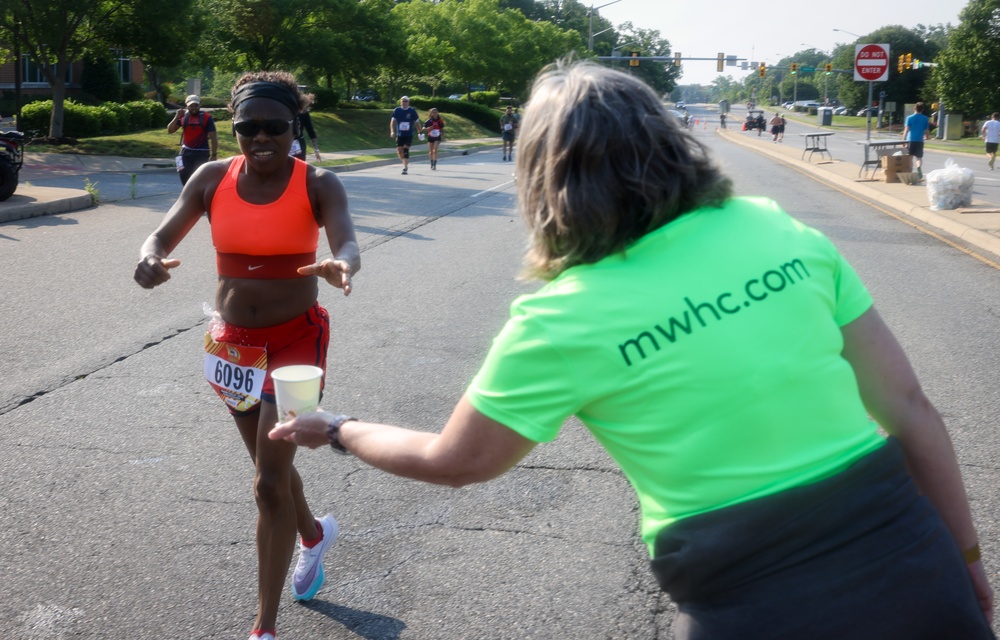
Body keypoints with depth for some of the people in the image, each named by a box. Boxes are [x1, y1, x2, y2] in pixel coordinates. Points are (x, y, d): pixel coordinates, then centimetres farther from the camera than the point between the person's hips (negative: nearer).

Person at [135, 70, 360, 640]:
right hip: (233, 341, 4)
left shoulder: (317, 184, -13)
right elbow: (164, 234, -10)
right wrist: (151, 259, -35)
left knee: (269, 482, -8)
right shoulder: (213, 179, -5)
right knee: (269, 465, 22)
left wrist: (342, 266, -54)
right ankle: (314, 534, 54)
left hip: (296, 339, -4)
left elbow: (347, 242, -29)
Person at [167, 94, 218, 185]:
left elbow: (213, 137, -8)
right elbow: (170, 130, 0)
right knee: (184, 175, 8)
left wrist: (214, 155, -13)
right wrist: (176, 117, -14)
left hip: (202, 153, -4)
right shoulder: (183, 116, 2)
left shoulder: (206, 117, -8)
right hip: (186, 152, 4)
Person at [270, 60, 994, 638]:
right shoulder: (787, 235, -1)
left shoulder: (560, 320, -10)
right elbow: (908, 407, 2)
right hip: (918, 575, 3)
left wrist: (339, 429, 22)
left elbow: (451, 462, 4)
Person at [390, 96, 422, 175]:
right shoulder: (397, 110, 1)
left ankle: (405, 167, -7)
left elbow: (416, 122, 8)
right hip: (399, 135, 2)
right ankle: (405, 163, 28)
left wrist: (421, 132, 8)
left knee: (405, 150, -12)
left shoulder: (412, 111, 0)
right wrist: (392, 131, -16)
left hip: (409, 135, -2)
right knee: (399, 151, 0)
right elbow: (393, 121, -3)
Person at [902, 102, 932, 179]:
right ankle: (919, 167, -23)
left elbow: (906, 130, -8)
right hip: (919, 140, 1)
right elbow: (926, 130, 5)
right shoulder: (925, 119, 2)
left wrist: (903, 140, -6)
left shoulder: (909, 118, -3)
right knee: (919, 157, 5)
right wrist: (926, 137, 25)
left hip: (910, 140, -1)